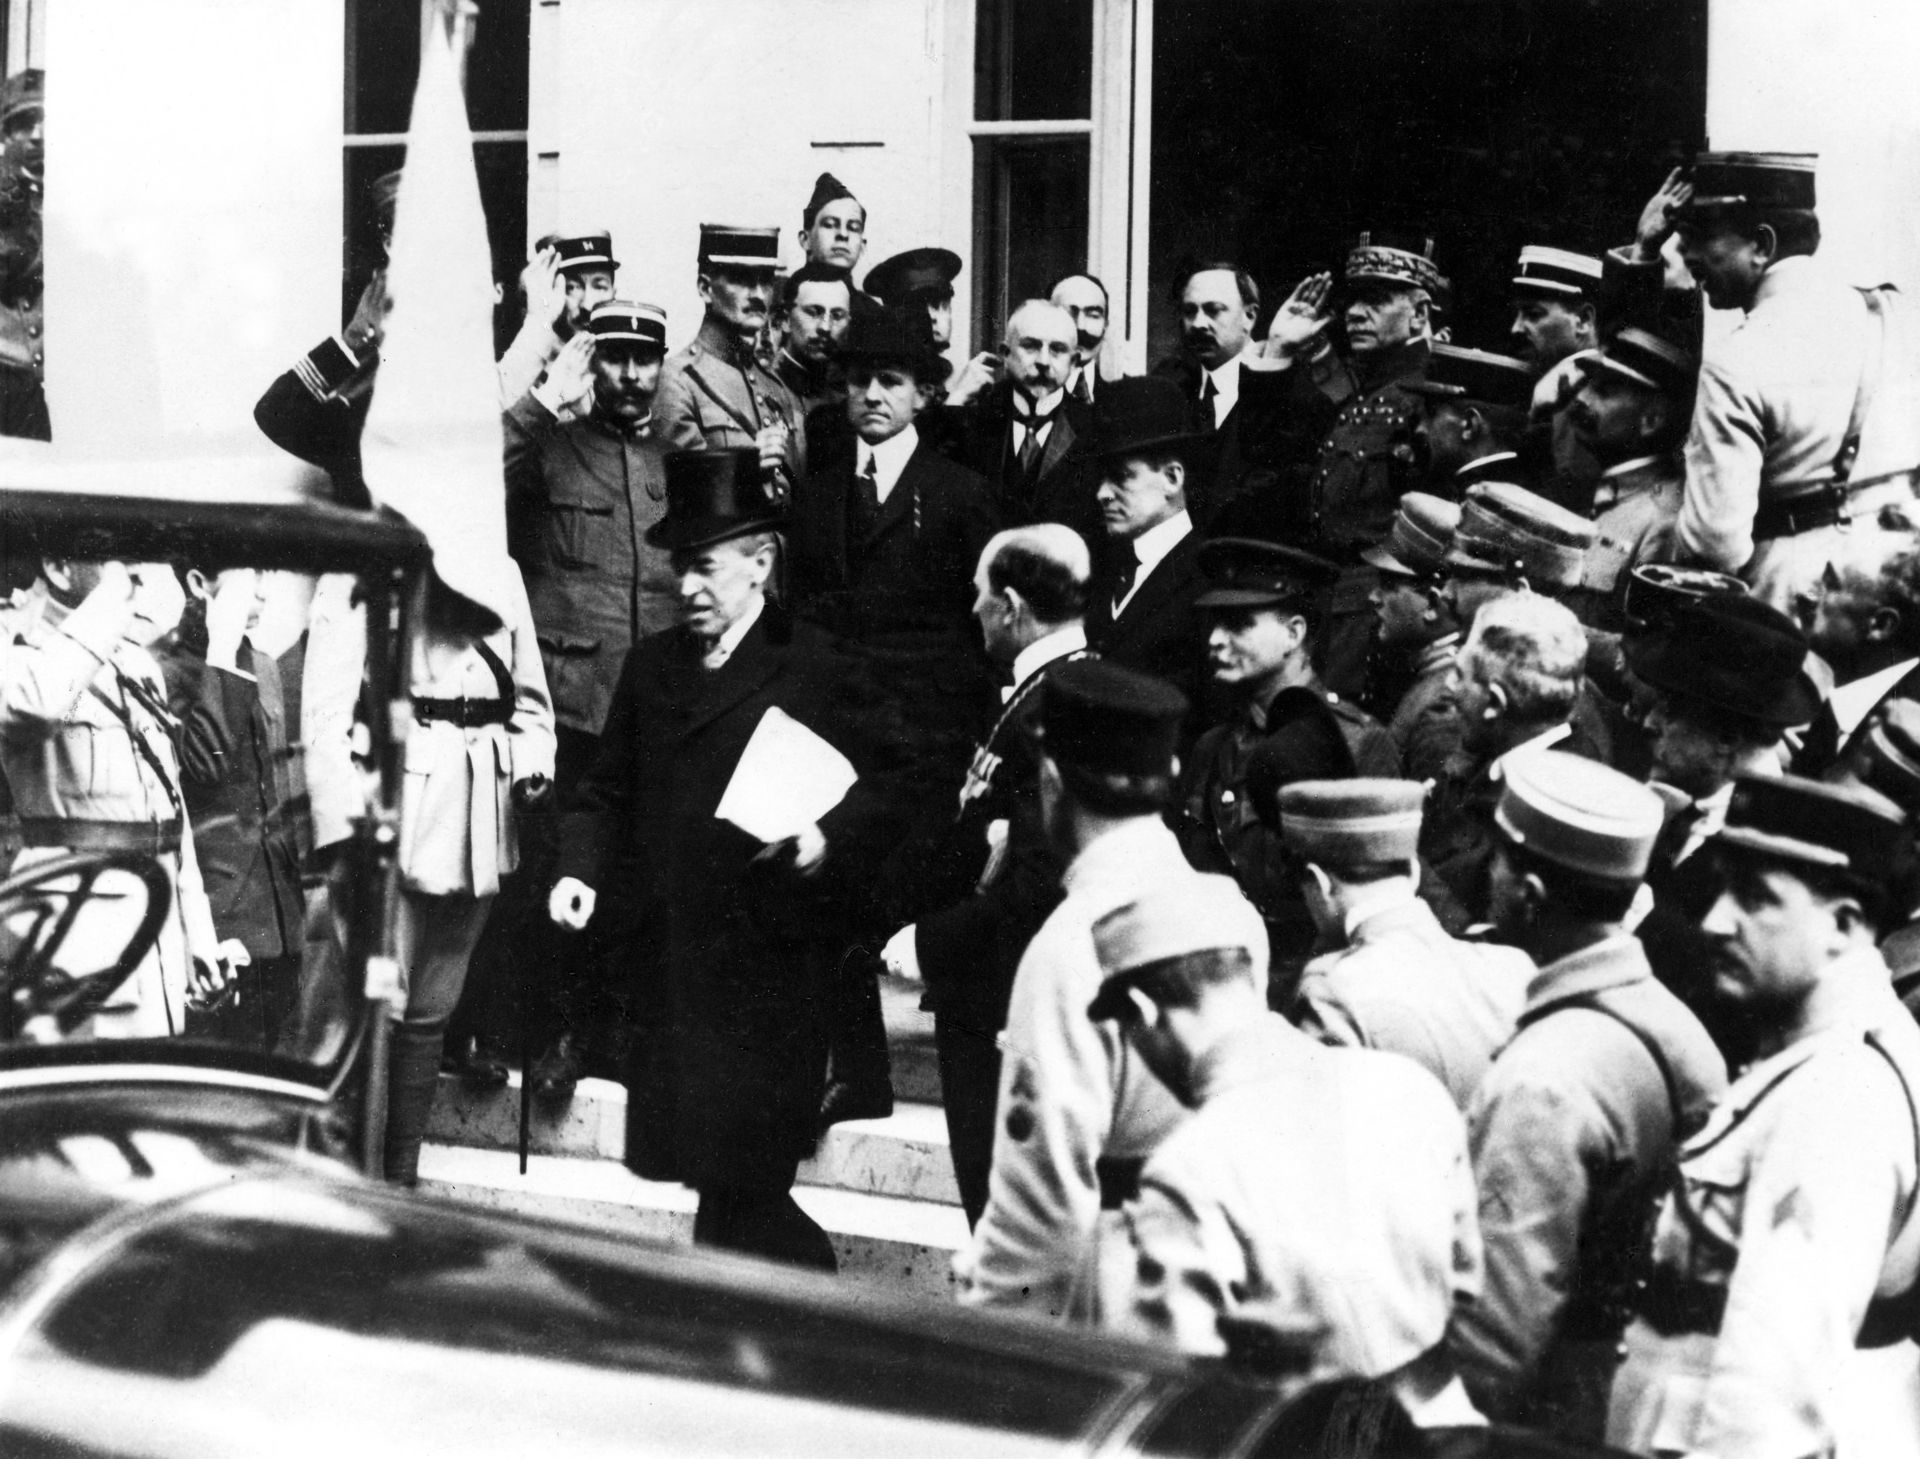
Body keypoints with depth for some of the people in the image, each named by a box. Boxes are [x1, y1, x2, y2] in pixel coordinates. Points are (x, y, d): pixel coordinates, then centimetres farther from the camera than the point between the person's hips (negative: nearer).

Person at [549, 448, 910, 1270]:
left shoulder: (817, 669, -2)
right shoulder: (651, 666, 15)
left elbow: (882, 788, -4)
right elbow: (609, 792, 18)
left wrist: (827, 840, -21)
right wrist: (582, 868, 2)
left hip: (768, 977, -6)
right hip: (672, 966, 6)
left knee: (740, 1185, -9)